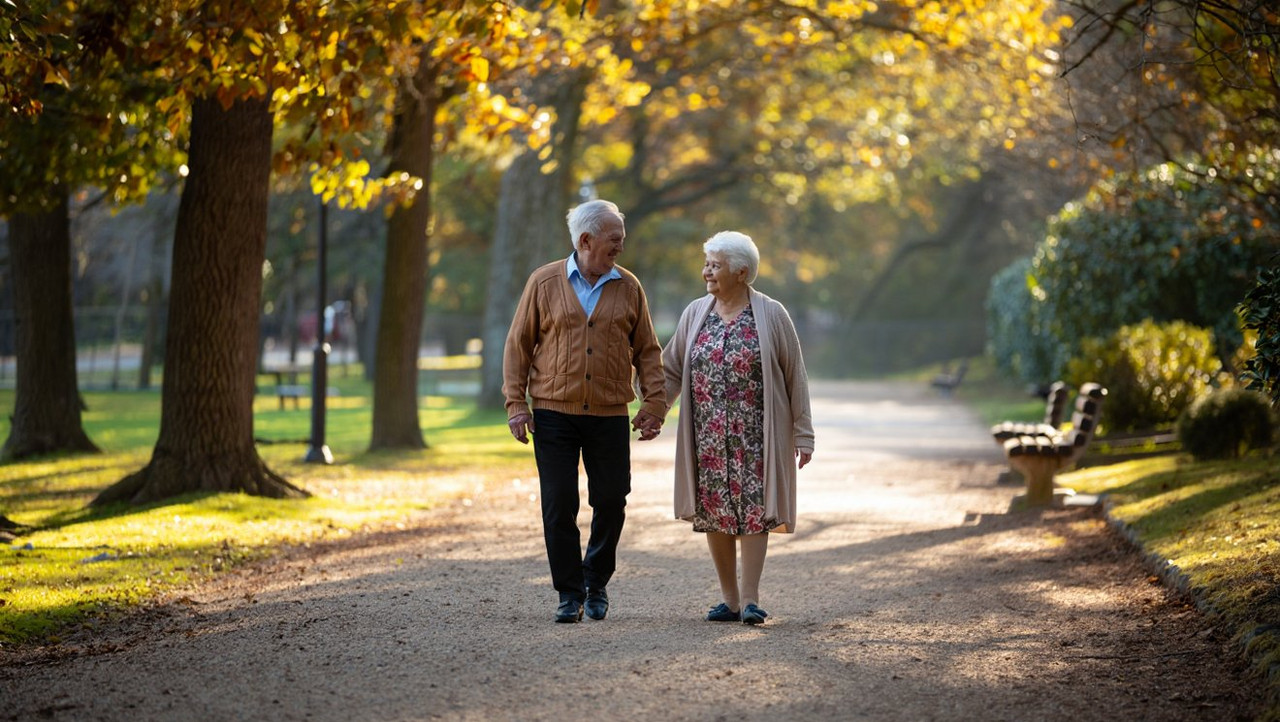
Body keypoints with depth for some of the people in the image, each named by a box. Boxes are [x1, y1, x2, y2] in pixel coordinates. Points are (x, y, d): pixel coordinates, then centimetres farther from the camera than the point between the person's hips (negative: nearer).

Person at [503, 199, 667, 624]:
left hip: (610, 417, 2)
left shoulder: (628, 288, 6)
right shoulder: (544, 283, 1)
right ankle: (570, 593, 10)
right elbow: (518, 345, 4)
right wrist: (516, 403, -3)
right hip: (554, 414, -1)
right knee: (559, 507, -1)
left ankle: (597, 583, 24)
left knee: (611, 503, 3)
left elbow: (647, 350, 10)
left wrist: (653, 403, 0)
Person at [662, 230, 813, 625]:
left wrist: (802, 433, -3)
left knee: (753, 508, -7)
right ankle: (728, 597, 12)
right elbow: (672, 370, 10)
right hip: (708, 436, 4)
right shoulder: (695, 314, 7)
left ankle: (750, 598, -5)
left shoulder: (771, 315, -2)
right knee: (713, 511, 4)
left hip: (754, 434, -3)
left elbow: (795, 377, -1)